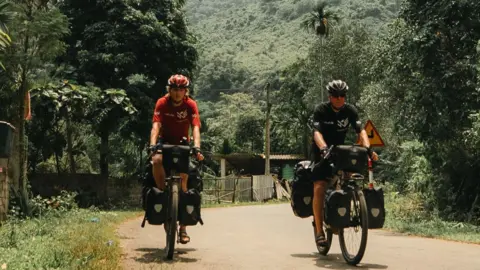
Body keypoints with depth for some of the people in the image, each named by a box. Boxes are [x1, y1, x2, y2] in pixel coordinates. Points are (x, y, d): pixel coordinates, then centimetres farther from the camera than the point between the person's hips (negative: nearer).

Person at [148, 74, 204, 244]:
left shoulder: (190, 105, -16)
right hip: (165, 140, 0)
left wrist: (197, 147, -42)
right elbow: (156, 125, -26)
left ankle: (183, 227, -1)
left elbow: (195, 128, -25)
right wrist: (152, 145, -43)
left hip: (182, 143, 0)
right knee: (157, 160, -36)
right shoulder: (162, 103, -16)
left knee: (182, 181, -8)